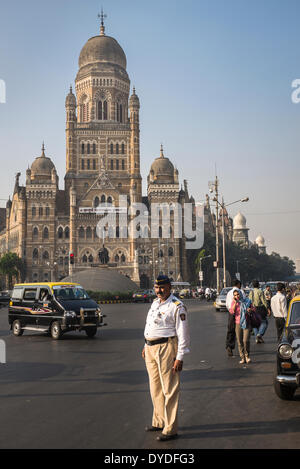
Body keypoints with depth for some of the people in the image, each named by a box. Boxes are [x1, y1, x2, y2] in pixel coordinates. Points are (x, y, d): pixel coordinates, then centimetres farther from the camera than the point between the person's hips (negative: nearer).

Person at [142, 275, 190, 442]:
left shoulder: (177, 306, -12)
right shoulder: (155, 303, 14)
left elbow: (183, 333, -14)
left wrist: (180, 357, -18)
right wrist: (146, 346, 24)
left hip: (166, 348, -8)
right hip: (151, 349, 8)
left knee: (169, 390, -4)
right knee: (155, 389, 16)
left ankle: (170, 429, 2)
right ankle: (159, 422, 29)